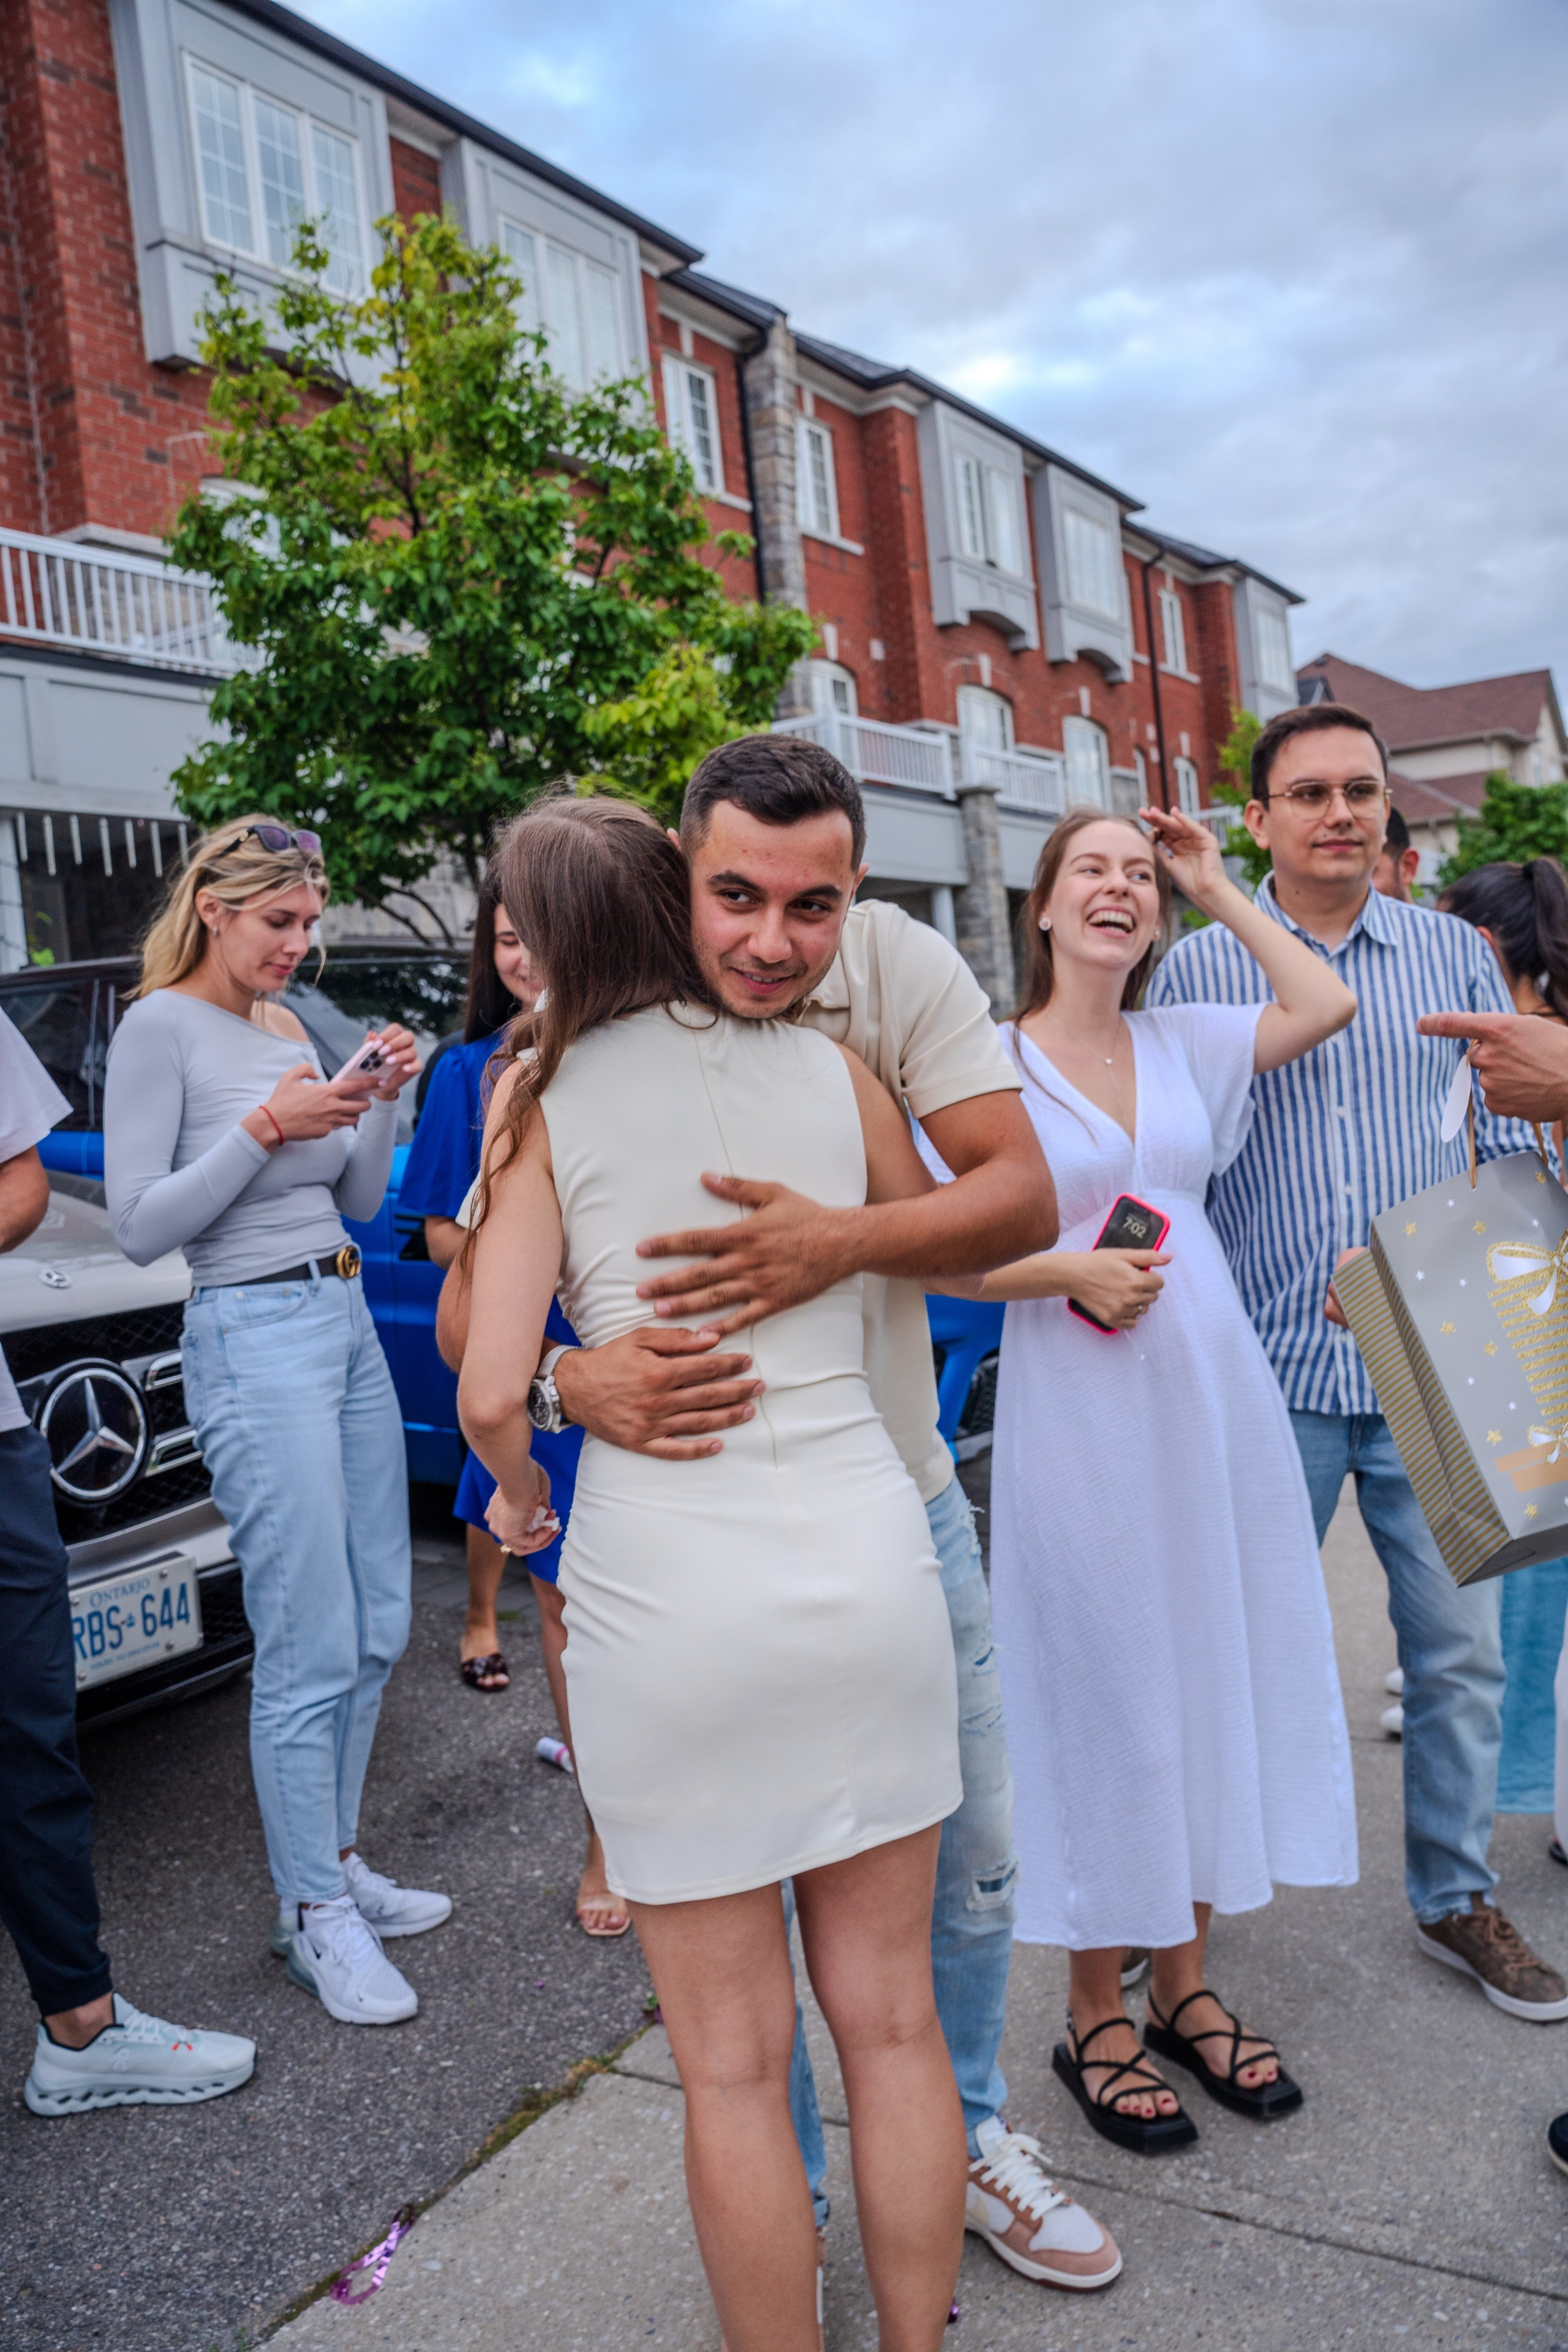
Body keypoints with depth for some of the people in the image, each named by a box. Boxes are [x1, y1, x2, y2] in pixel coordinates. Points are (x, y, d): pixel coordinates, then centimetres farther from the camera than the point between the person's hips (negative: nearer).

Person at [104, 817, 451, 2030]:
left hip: (349, 1323, 8)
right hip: (256, 1340, -8)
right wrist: (263, 1129, -20)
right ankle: (315, 1918, 10)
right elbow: (139, 1226, -12)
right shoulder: (161, 1027, -7)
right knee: (312, 1652, -5)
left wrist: (382, 1100, 0)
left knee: (378, 1627, 13)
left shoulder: (290, 1028, 14)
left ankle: (337, 1860, 28)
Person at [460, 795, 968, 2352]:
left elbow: (491, 1390, -8)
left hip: (666, 1591, -3)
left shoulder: (542, 1100, -3)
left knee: (732, 2063, 14)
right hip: (864, 1564, 3)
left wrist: (517, 1492, 11)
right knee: (889, 2017, 19)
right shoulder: (832, 1071, 4)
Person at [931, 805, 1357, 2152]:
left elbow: (1327, 1004, 4)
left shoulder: (1186, 1046, 10)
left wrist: (1219, 887, 8)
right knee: (1102, 1704, 3)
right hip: (1077, 1420, -5)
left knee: (1215, 1687, 11)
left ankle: (1186, 1988, 29)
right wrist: (1068, 1273, -19)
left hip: (1216, 1400, 5)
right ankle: (1095, 2022, 20)